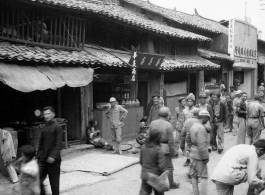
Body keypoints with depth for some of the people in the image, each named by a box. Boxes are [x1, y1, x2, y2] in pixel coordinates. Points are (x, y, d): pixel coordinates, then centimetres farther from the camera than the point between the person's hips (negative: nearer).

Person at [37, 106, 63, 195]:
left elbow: (58, 144, -14)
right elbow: (40, 144, 16)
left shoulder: (57, 127, -7)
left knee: (54, 182, 4)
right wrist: (38, 156, 12)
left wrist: (53, 156, -23)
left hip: (53, 160, -6)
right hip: (43, 159, 6)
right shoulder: (44, 128, 11)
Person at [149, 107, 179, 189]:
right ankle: (171, 184, 23)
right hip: (165, 148, -4)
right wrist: (173, 151, -4)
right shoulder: (168, 125, -15)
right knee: (169, 167, 11)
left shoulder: (152, 123, 0)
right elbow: (171, 141, -13)